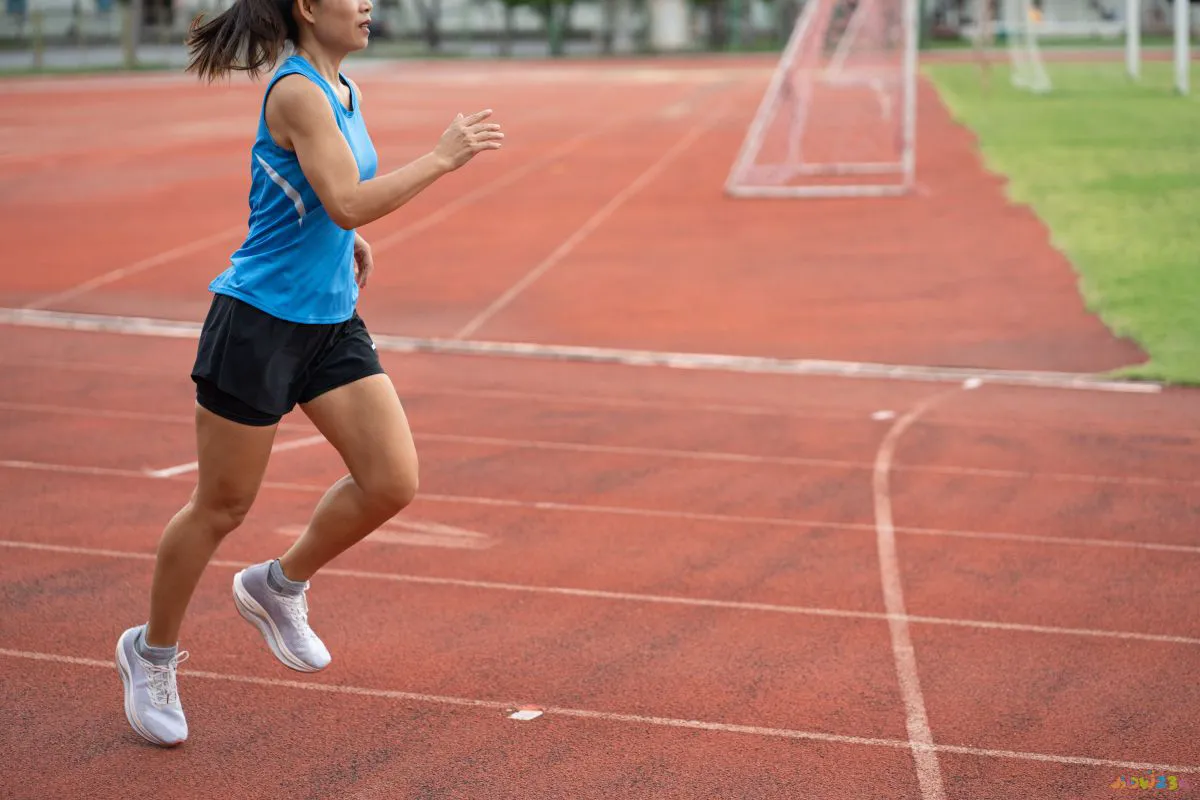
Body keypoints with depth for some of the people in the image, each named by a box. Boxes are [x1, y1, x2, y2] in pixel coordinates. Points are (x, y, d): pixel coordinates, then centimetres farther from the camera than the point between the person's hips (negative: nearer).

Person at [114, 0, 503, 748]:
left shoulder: (343, 91, 9)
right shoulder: (297, 92, -18)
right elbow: (347, 202, -28)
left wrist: (348, 238, 10)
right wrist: (443, 158, -23)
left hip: (332, 321, 8)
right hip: (258, 320, -8)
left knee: (393, 481, -4)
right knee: (222, 508, 4)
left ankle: (279, 586, 20)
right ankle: (153, 653, 26)